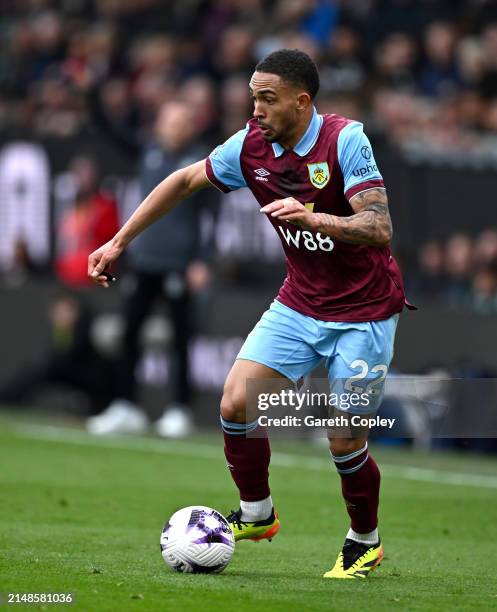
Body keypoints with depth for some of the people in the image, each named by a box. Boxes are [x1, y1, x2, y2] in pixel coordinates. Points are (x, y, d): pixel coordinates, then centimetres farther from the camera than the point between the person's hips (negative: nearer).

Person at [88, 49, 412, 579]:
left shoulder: (345, 140, -22)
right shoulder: (251, 145, -6)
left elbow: (379, 230, -29)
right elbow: (184, 181, 9)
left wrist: (311, 217, -43)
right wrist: (118, 242, 8)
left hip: (363, 312, -5)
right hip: (298, 304, 5)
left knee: (345, 443, -4)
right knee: (236, 404, -10)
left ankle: (365, 543, 23)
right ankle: (255, 515, 13)